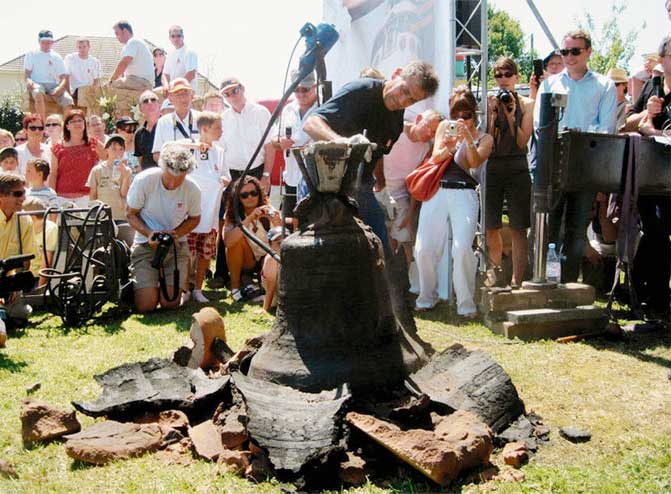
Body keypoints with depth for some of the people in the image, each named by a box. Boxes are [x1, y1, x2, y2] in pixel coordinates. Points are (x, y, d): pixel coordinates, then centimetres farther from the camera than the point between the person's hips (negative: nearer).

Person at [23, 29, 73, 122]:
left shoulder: (57, 57, 17)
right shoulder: (31, 54, 15)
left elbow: (63, 77, 10)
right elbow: (26, 72, 9)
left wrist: (60, 87, -12)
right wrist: (28, 79, -16)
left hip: (53, 84, 2)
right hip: (37, 83, -2)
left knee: (68, 100, -28)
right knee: (38, 94, -40)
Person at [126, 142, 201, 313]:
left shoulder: (192, 189, -12)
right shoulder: (144, 180, -18)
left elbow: (194, 219, 7)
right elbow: (130, 214, -5)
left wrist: (177, 233, -13)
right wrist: (149, 233, -23)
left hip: (176, 246, 1)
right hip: (146, 245, -1)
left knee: (170, 303, -7)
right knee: (145, 306, -11)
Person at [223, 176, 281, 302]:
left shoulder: (269, 212, -17)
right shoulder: (232, 214, -15)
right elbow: (227, 242, -34)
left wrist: (277, 223, -47)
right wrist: (249, 219, -40)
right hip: (247, 260, 1)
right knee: (237, 239, -29)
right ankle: (235, 286, -13)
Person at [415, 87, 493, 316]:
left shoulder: (484, 138, 13)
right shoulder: (445, 127, 18)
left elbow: (475, 162, -6)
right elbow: (435, 158, 6)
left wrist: (468, 138, -21)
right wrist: (448, 147, -16)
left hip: (465, 194, -2)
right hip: (437, 192, 2)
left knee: (462, 248, -20)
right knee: (424, 248, -8)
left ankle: (466, 303, -7)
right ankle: (427, 297, 12)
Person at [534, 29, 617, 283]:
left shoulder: (605, 86, 10)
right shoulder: (549, 84, 15)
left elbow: (606, 128, -1)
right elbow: (539, 124, 6)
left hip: (586, 168, -1)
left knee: (577, 229, 3)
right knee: (547, 227, -3)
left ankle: (568, 284, 9)